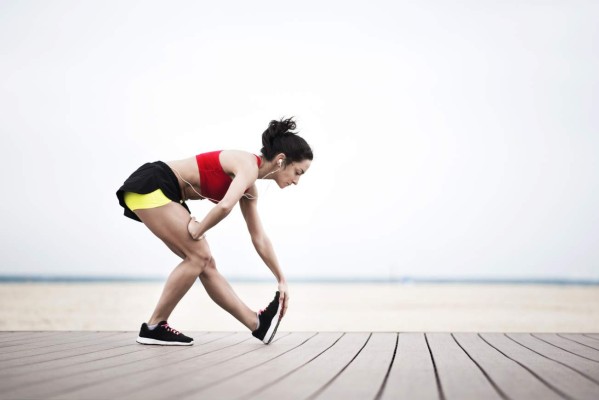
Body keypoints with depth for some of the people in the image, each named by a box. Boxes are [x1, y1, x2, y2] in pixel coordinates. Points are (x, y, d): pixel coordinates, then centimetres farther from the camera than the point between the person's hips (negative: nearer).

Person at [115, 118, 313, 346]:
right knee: (199, 255, -11)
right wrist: (198, 230, -18)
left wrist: (281, 280, 24)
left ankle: (258, 324, 8)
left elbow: (259, 239, 20)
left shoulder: (248, 186, 12)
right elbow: (225, 206, -36)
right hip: (149, 187, -9)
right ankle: (153, 327, -4)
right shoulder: (248, 166, -16)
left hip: (158, 191, 9)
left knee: (205, 263, 6)